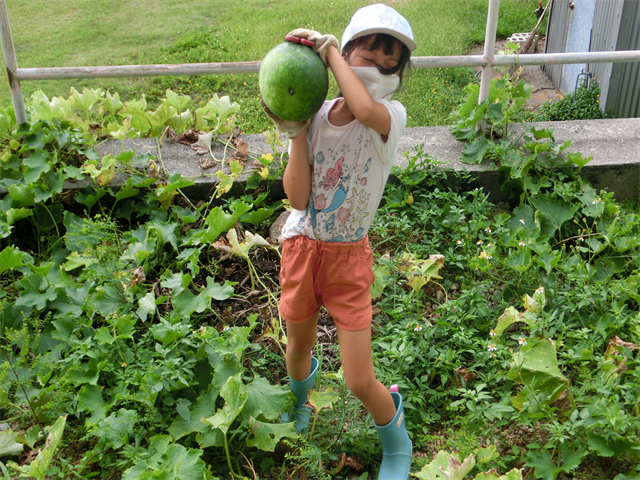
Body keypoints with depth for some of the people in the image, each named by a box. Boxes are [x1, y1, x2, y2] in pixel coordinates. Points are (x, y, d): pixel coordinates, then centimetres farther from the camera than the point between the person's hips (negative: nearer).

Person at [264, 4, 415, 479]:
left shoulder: (392, 116, -16)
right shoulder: (316, 116, -8)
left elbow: (365, 109, -43)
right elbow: (298, 197, -15)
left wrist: (328, 48, -30)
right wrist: (297, 132, -20)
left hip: (349, 256, -3)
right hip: (302, 245, 3)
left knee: (360, 382, -1)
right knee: (298, 347, 24)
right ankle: (299, 401, 62)